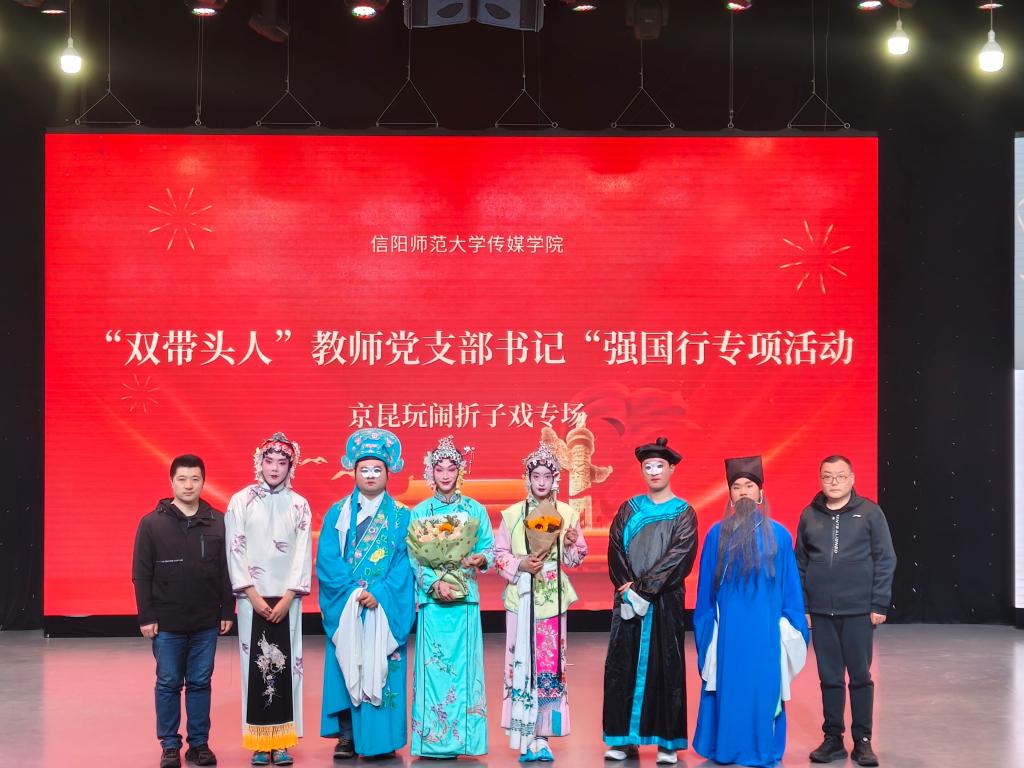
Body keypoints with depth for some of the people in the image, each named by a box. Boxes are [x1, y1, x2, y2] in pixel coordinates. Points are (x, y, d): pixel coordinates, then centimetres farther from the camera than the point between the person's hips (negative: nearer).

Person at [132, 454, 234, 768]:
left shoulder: (218, 522, 2)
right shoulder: (152, 523, -2)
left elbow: (226, 572, 6)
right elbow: (141, 575, -1)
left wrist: (227, 611, 4)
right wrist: (146, 617, -5)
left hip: (206, 623, 1)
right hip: (167, 623, -1)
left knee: (200, 683, 8)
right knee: (168, 684, 6)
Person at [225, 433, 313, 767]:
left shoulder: (299, 505, 5)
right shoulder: (240, 501, 1)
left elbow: (303, 554, 1)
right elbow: (235, 551, -2)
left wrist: (287, 598, -8)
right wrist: (253, 595, -9)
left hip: (286, 599, 1)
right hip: (252, 599, -1)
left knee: (285, 666, -1)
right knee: (256, 667, -1)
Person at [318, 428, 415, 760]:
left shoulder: (400, 517, 7)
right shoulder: (337, 513, 8)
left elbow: (405, 562, -2)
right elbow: (327, 559, 0)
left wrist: (379, 593, -16)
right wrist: (352, 591, -14)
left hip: (386, 607, -1)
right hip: (345, 607, 1)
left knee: (382, 670, -2)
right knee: (346, 668, -1)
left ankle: (382, 739, 2)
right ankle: (347, 736, 3)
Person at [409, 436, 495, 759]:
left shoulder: (475, 509, 8)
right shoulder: (419, 512, 6)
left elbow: (489, 549, 7)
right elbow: (414, 557, -1)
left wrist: (479, 559, -15)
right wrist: (436, 583, -15)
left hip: (466, 598, 1)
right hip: (431, 598, -1)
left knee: (463, 664, -1)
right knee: (434, 664, -3)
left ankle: (463, 736, 4)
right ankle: (433, 739, 2)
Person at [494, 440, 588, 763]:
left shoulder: (567, 514, 5)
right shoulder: (512, 514, 2)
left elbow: (575, 559, 10)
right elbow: (499, 554, 5)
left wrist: (573, 544, -10)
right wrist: (520, 564, -12)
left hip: (552, 597, 1)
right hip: (522, 596, -1)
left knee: (550, 665, 0)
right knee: (522, 663, -5)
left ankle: (542, 736, 6)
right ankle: (526, 738, 1)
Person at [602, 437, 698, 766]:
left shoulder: (683, 513, 3)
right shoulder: (628, 510, 11)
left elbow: (680, 556, -9)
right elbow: (615, 550, 4)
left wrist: (643, 588, -15)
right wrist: (626, 587, -12)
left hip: (665, 602, -2)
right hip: (628, 600, 3)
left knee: (665, 667, -1)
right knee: (622, 666, 0)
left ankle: (667, 741, 5)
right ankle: (623, 738, 7)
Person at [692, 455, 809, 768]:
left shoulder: (778, 535, 1)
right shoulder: (717, 534, 2)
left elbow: (790, 584, 4)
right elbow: (705, 585, 5)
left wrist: (790, 624, 1)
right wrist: (705, 625, 3)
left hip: (765, 625, 0)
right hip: (727, 625, 0)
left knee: (763, 685, 4)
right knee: (728, 685, 4)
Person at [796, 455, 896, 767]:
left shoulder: (869, 512, -1)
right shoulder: (809, 515, 6)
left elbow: (885, 560, -2)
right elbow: (800, 564, 9)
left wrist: (879, 604, -7)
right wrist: (801, 607, 5)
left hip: (859, 610, -2)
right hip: (821, 612, 2)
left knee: (860, 676, 4)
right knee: (830, 677, 8)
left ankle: (862, 741, 13)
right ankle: (833, 739, 16)